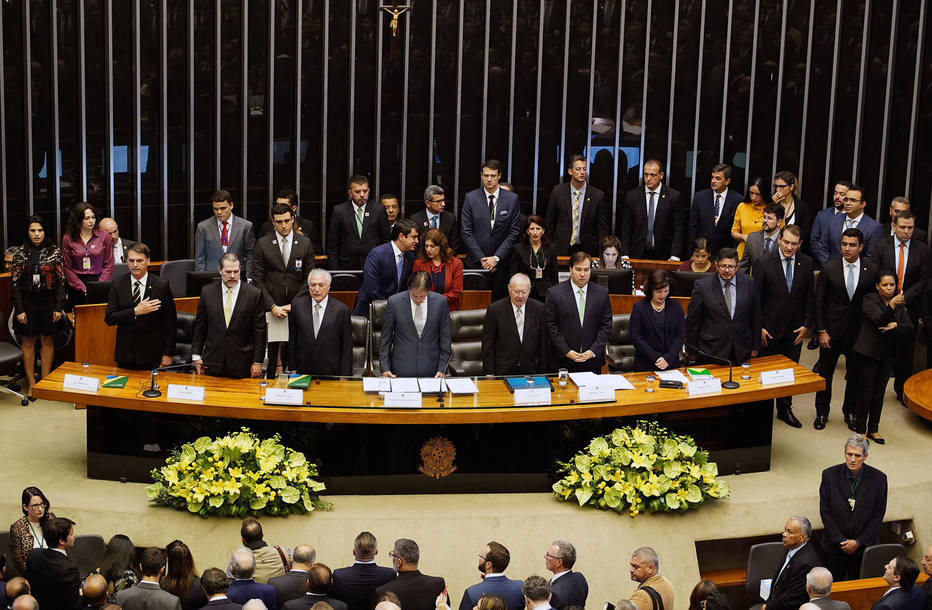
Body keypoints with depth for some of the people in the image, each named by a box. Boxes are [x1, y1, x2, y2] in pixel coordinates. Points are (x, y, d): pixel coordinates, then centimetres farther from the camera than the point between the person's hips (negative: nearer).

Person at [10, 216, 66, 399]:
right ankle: (31, 383, 11)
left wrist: (58, 307, -5)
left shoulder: (54, 252, 2)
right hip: (27, 303, 0)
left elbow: (61, 281, 1)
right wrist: (19, 310, -7)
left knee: (47, 341, 6)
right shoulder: (20, 254, 1)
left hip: (49, 302, 0)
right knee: (28, 342, 4)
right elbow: (15, 283, 0)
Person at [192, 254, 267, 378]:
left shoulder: (254, 294, -4)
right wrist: (196, 356, 5)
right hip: (212, 363, 2)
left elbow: (260, 331, -2)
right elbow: (199, 326, 8)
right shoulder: (207, 291, 3)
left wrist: (257, 361, -4)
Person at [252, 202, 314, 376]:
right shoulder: (263, 244, 2)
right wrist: (272, 306, -8)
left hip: (296, 308, 1)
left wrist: (292, 305, -5)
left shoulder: (305, 243, 5)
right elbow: (257, 279, 1)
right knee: (272, 351, -1)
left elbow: (309, 279, 5)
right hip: (271, 309, -1)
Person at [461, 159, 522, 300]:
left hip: (501, 263, 0)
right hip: (476, 261, 0)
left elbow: (514, 232, 0)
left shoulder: (512, 199, 2)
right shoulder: (471, 198, 1)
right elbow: (466, 232, -1)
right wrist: (481, 258, -7)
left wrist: (496, 258, -7)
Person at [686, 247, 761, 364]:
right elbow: (692, 321, -2)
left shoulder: (749, 283, 0)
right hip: (711, 353, -2)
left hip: (741, 352, 2)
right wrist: (691, 352, 0)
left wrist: (755, 348, 9)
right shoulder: (702, 286, -7)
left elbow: (755, 318, 8)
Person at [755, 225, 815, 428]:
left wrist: (806, 325, 0)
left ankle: (785, 409, 26)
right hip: (769, 329, -2)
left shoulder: (806, 264, 0)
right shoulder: (764, 263, -9)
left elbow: (810, 297, 6)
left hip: (795, 330, 3)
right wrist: (759, 327, -9)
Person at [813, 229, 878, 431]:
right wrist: (821, 331, -7)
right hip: (832, 331, -1)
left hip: (858, 332, 1)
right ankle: (822, 412, 26)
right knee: (825, 373, 9)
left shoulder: (871, 270, -3)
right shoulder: (829, 268, -5)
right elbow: (819, 301, -3)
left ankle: (850, 412, 29)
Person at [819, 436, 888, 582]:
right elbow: (825, 511, -6)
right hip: (835, 546, 0)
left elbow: (878, 515, -5)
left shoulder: (878, 479, -10)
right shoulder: (829, 475, -10)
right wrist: (840, 541, -11)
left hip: (863, 546, 0)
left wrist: (858, 542, -10)